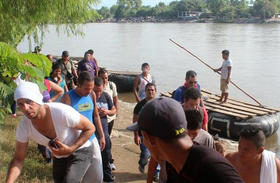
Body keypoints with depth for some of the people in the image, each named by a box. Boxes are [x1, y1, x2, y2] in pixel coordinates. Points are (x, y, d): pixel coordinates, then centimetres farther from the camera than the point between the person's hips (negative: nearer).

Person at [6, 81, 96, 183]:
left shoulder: (62, 112, -35)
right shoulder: (23, 126, -19)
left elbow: (90, 128, -20)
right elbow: (18, 159, -10)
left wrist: (70, 149, -29)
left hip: (80, 151, -5)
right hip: (59, 157, 5)